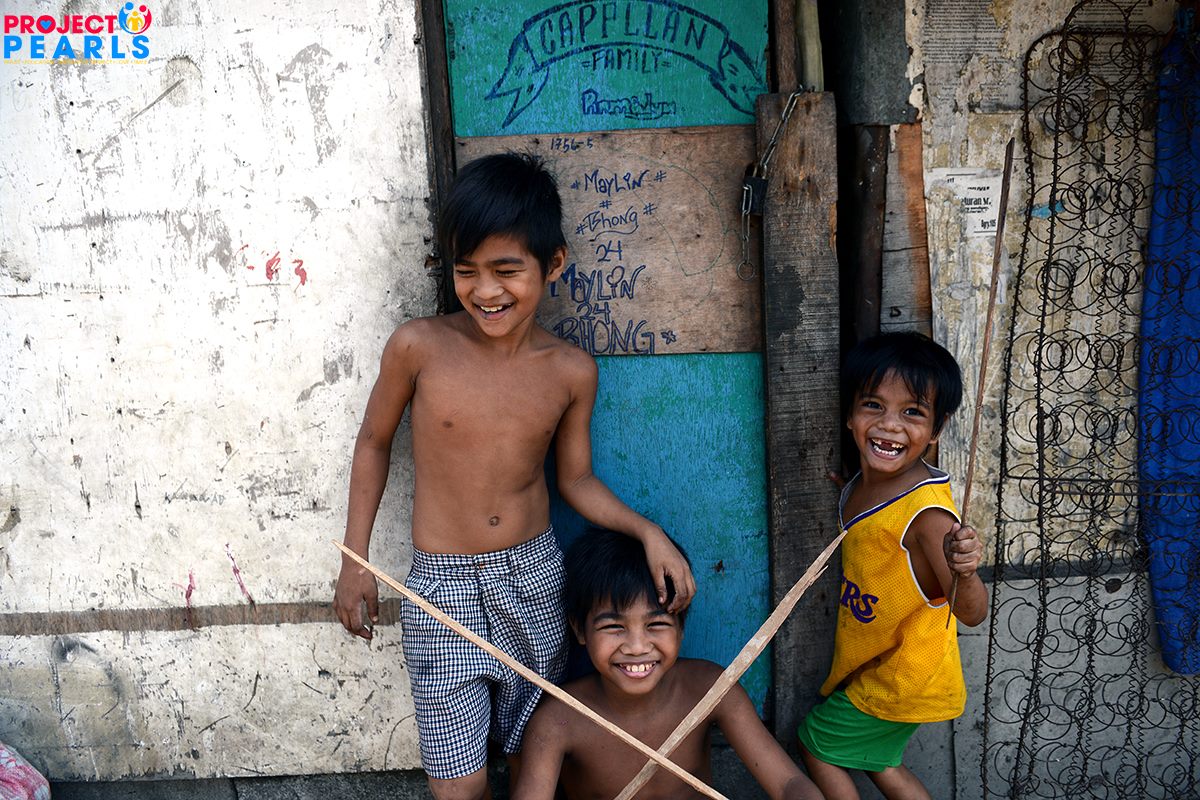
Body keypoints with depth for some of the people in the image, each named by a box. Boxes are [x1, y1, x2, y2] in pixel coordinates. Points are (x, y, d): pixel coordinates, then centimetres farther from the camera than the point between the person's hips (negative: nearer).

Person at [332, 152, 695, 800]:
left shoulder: (571, 371, -7)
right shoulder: (419, 346, -14)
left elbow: (577, 479, 5)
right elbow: (374, 442, 1)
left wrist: (647, 532, -11)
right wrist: (354, 560, 3)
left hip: (534, 581, 2)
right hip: (442, 589, -2)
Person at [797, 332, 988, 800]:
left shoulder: (927, 512, -31)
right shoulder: (861, 487, -7)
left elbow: (972, 613, -33)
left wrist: (964, 572, -52)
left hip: (904, 674, -8)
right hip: (871, 663, 8)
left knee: (815, 743, 9)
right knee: (877, 760, 26)